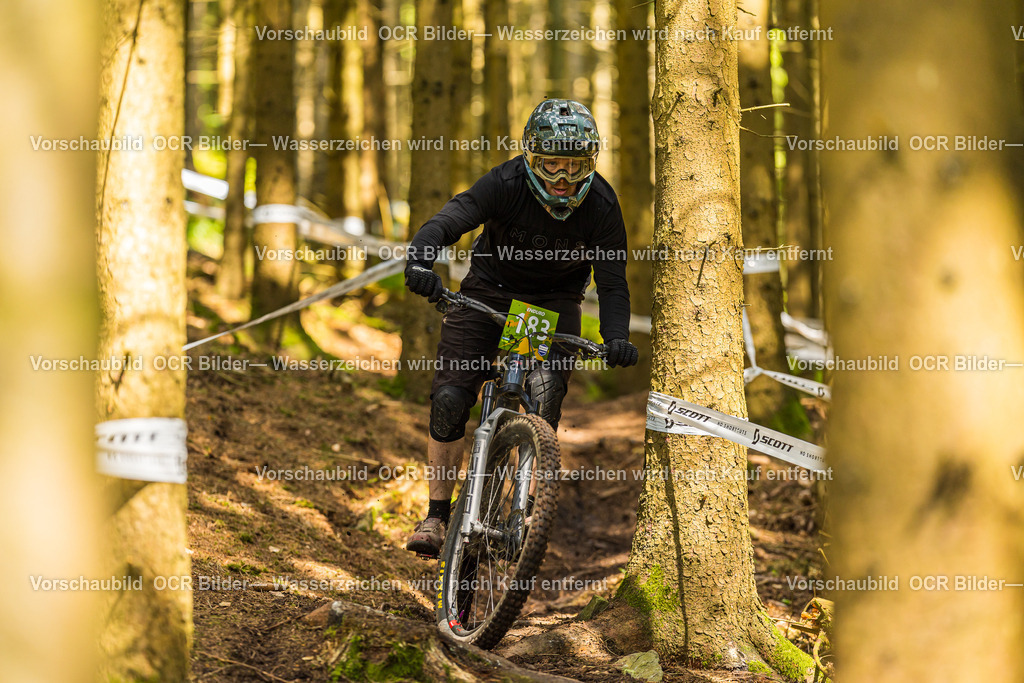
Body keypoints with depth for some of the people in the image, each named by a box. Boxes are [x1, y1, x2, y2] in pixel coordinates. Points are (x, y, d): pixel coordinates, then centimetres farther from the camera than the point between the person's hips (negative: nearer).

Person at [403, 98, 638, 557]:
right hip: (490, 290, 0)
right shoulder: (505, 184, -26)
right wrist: (420, 261, -59)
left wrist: (616, 338, -39)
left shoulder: (601, 205, -22)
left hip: (555, 300, 0)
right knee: (449, 398, -11)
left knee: (545, 392, -25)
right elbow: (446, 222, -37)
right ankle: (437, 514, 2)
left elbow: (612, 282, -20)